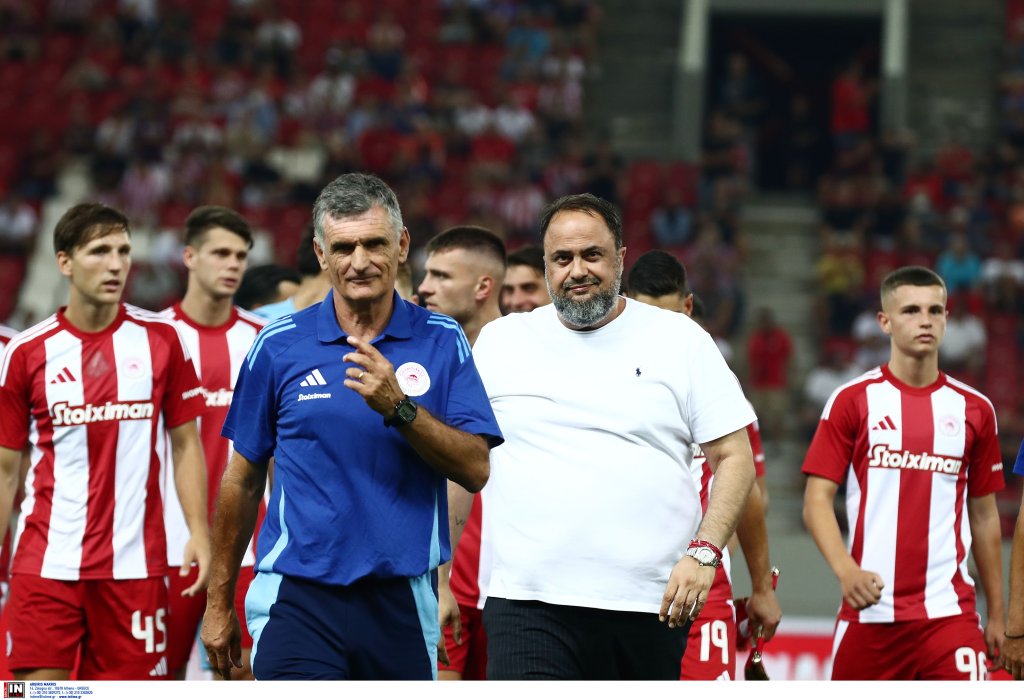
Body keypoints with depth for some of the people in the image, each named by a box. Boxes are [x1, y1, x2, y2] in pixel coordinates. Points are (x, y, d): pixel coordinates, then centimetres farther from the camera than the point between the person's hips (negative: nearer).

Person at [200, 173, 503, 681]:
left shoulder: (441, 342, 3)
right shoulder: (279, 345, 2)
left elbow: (476, 469, -5)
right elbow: (243, 479, 10)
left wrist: (399, 408, -19)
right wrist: (219, 601, 12)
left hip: (402, 601, 2)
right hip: (298, 600, -1)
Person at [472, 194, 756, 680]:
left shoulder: (681, 340, 6)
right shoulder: (499, 342, 10)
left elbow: (734, 457, 5)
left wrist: (703, 552, -9)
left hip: (651, 607, 1)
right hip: (528, 606, 0)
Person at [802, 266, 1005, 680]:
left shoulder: (974, 409, 9)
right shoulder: (852, 401, 2)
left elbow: (984, 516, 16)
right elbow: (817, 501, -2)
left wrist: (997, 613, 15)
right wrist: (845, 570, -19)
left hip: (949, 611, 1)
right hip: (870, 607, -1)